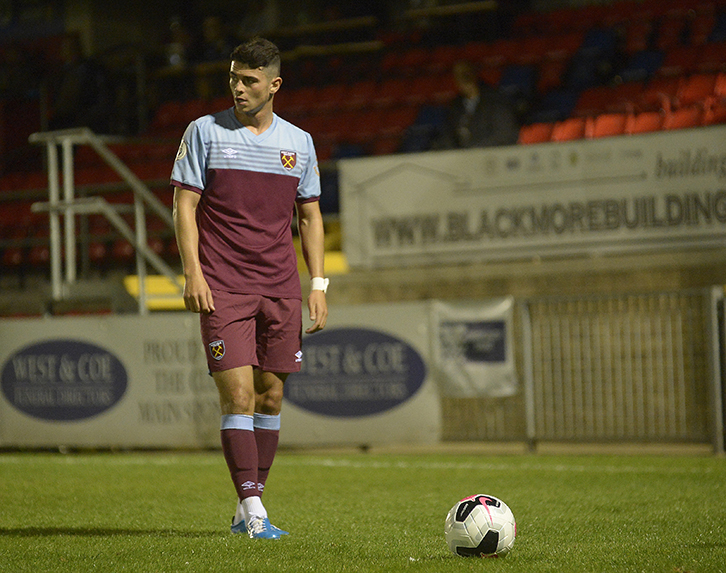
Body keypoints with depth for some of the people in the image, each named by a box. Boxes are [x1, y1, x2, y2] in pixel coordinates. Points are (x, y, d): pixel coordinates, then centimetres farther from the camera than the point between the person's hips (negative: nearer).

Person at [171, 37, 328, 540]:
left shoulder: (299, 142, 9)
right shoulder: (205, 132, 1)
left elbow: (310, 216, 14)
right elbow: (185, 205, 0)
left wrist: (318, 284, 6)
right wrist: (193, 272, -11)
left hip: (280, 289, 4)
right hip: (222, 287, -4)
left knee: (271, 397, 5)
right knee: (238, 396, -11)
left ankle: (248, 508, 16)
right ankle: (254, 512, -11)